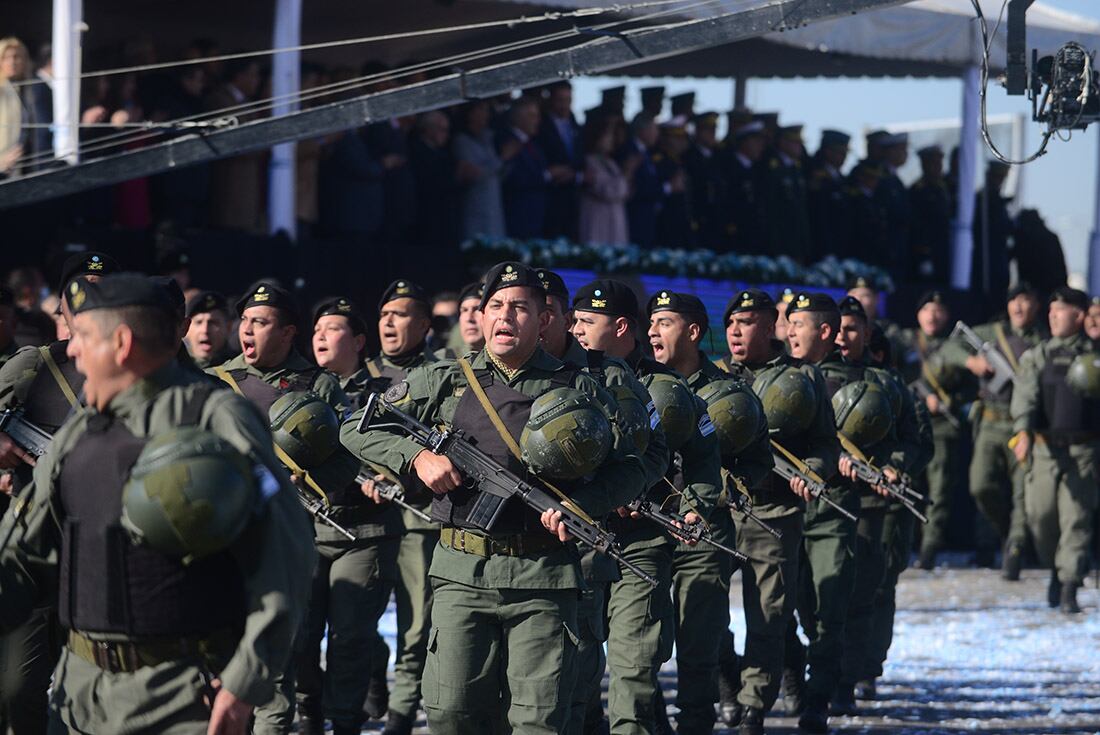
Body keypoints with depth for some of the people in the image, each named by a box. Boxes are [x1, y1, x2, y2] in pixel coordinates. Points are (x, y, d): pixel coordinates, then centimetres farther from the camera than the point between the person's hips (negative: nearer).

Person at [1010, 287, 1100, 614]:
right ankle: (1056, 568, 27)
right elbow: (1025, 395, -8)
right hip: (1045, 447, 1)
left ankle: (1069, 590, -7)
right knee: (1041, 515, 0)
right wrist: (1023, 432, -23)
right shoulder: (1037, 356, 6)